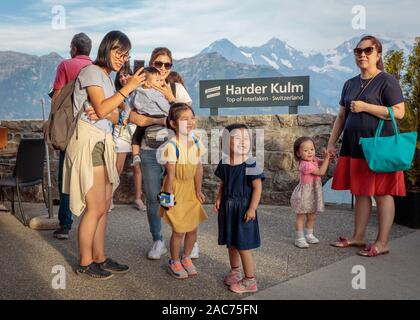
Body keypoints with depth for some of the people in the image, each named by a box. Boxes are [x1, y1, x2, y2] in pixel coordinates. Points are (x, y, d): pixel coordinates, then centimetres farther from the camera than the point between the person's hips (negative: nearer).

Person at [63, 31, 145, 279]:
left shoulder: (108, 78, 21)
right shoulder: (92, 72, -5)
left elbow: (114, 116, 13)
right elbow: (102, 109, -16)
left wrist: (103, 114, -10)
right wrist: (129, 87, -15)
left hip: (103, 144, 9)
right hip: (88, 143, -9)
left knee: (104, 206, 9)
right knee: (96, 208, -5)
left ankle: (100, 257, 19)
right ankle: (85, 263, 9)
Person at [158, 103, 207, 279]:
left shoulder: (195, 141, -6)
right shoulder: (172, 146, -23)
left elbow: (198, 168, -1)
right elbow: (171, 176, -19)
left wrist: (198, 191, 2)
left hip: (190, 190, 6)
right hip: (177, 191, -5)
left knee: (193, 228, 12)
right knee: (179, 231, 4)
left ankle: (186, 258, 36)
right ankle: (174, 262, 28)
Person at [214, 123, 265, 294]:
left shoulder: (250, 165, -16)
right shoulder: (224, 164, 0)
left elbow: (257, 187, -15)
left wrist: (252, 208, -17)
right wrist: (218, 199, -1)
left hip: (243, 208, -6)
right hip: (227, 207, 6)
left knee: (243, 245, 0)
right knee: (231, 243, 19)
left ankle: (250, 281, 14)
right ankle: (234, 271, 40)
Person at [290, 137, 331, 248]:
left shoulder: (313, 159, 0)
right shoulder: (305, 165, -27)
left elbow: (322, 163, 13)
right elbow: (321, 172, -23)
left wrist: (327, 157, -8)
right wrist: (327, 158, -20)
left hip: (313, 194, 9)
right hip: (304, 194, -9)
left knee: (312, 216, 18)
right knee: (301, 216, 3)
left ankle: (309, 235, 34)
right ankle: (299, 238, 11)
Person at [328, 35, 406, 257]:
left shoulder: (387, 81, -5)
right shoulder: (350, 84, 14)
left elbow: (399, 112, -13)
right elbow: (341, 116, 17)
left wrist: (365, 107, -17)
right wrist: (331, 142, 10)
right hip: (354, 146, 6)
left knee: (382, 194, 0)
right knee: (360, 192, 12)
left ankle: (382, 243, 8)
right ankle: (358, 237, 21)